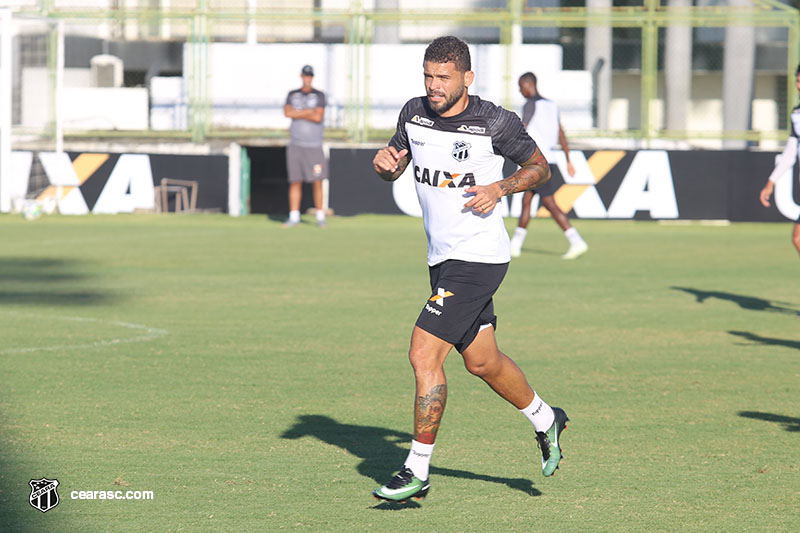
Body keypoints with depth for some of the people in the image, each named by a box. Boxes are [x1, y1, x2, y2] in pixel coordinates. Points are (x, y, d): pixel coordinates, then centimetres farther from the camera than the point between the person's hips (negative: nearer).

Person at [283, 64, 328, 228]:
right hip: (295, 145, 2)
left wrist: (297, 114, -6)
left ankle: (320, 217, 3)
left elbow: (318, 117, -10)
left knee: (317, 182, -4)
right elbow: (287, 112, -7)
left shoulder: (319, 95, 4)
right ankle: (294, 217, 4)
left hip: (314, 146, -2)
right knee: (295, 182, 1)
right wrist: (309, 112, -9)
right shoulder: (292, 95, 11)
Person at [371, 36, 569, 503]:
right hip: (442, 257, 7)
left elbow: (540, 168, 0)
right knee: (483, 362, 19)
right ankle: (546, 420, 44)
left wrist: (499, 188, -17)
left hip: (478, 258, -7)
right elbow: (396, 165, 17)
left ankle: (417, 472, -6)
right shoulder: (415, 114, 2)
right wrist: (384, 162, -6)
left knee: (424, 355, -14)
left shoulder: (497, 122, -14)